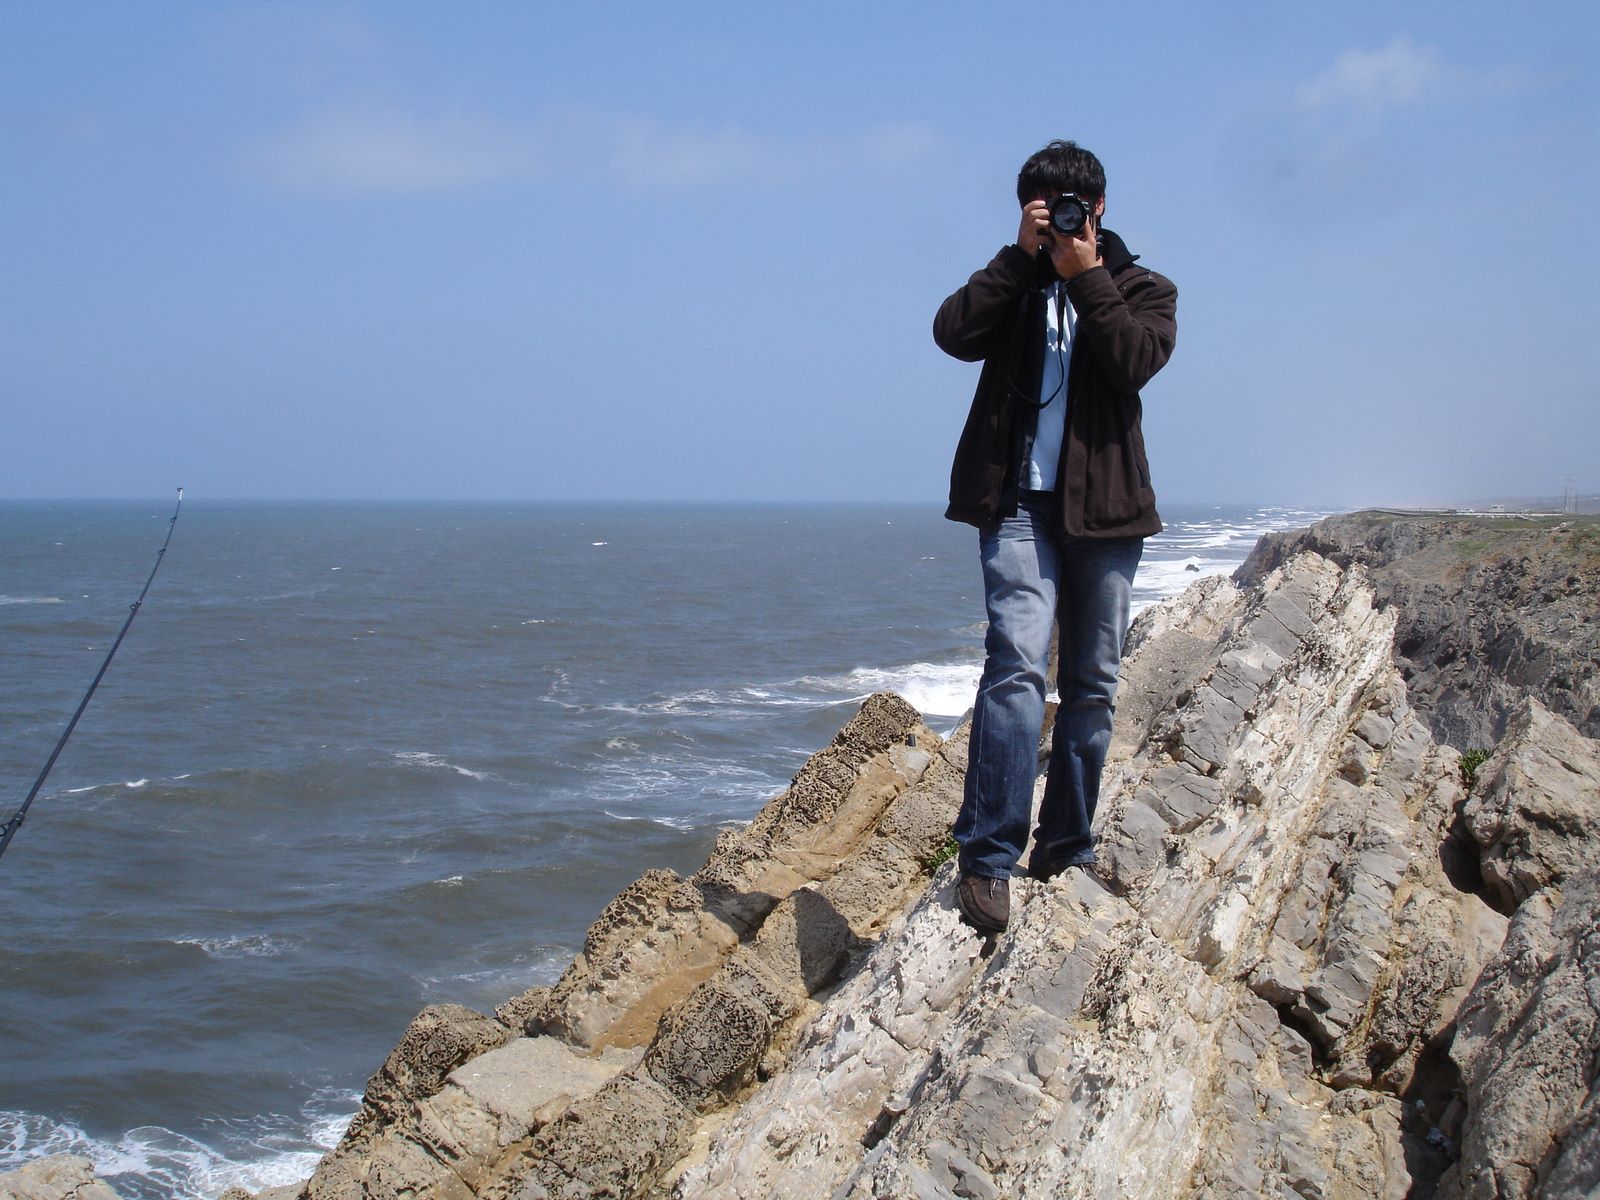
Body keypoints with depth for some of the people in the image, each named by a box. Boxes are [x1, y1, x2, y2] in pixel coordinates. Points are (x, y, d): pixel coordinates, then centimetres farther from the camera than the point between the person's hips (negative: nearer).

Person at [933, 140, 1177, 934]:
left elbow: (1138, 360, -10)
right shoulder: (1014, 284, 12)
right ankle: (987, 858, -20)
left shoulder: (1143, 289, 11)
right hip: (1020, 500, -2)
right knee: (1016, 665, -18)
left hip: (1104, 507, 2)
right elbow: (954, 334, -9)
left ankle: (1066, 851, 18)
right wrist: (1022, 256, -9)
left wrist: (1085, 275, -10)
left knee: (1092, 685, 7)